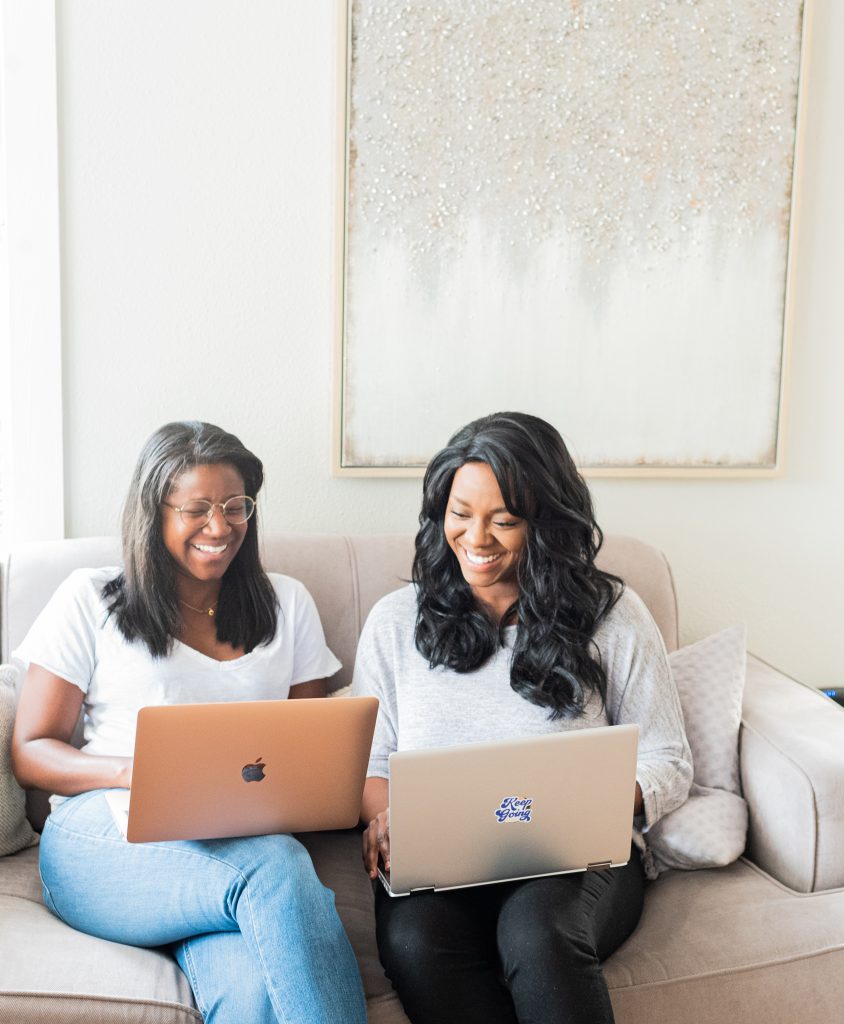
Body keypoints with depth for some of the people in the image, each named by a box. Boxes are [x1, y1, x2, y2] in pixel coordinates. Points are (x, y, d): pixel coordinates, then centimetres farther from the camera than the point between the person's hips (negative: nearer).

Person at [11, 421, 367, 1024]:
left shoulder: (288, 603, 18)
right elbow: (31, 752, 8)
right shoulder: (90, 600, 10)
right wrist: (132, 770, -12)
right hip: (109, 838, -1)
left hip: (247, 838, 2)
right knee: (278, 869, -35)